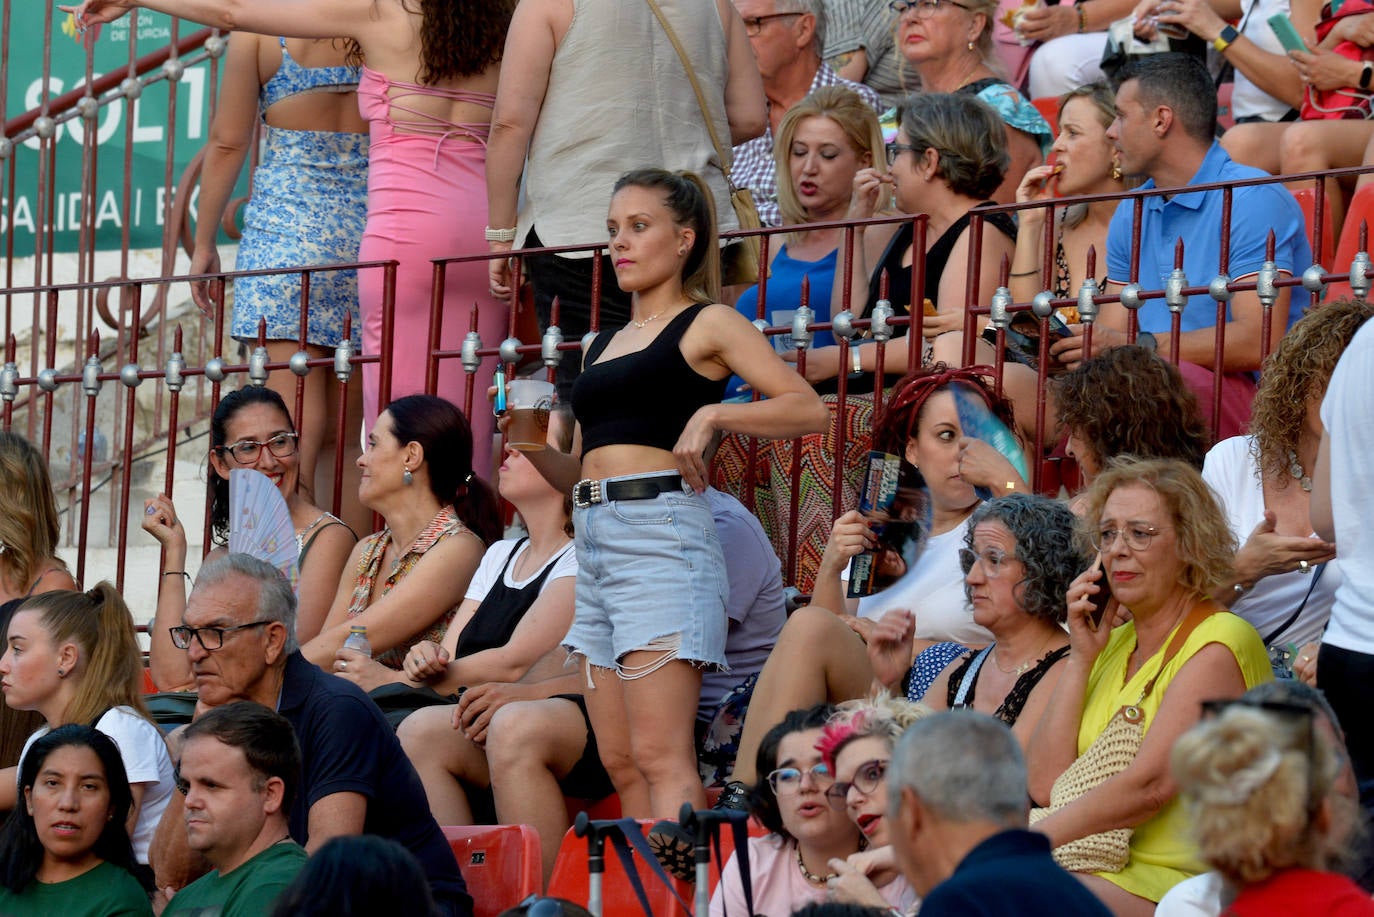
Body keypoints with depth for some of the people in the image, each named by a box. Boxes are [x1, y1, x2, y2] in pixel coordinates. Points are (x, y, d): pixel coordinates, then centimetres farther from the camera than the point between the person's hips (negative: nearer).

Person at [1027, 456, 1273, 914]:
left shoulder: (1219, 644, -7)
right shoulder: (1114, 642, 18)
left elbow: (1149, 786, -19)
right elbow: (1044, 783, 9)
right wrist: (1080, 659, 3)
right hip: (1093, 867, 7)